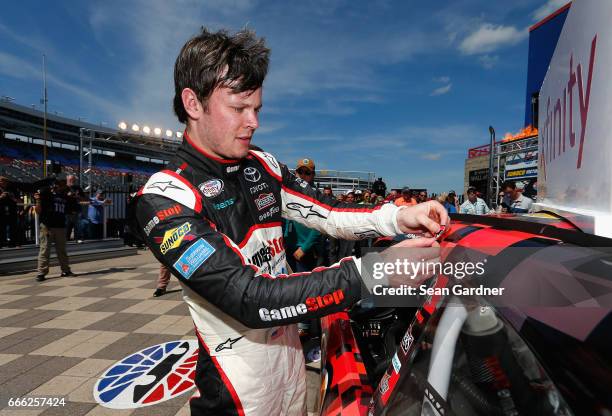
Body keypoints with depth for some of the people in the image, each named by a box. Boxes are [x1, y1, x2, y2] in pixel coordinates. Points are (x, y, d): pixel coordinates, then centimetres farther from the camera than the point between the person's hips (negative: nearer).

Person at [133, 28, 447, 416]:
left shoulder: (263, 166, -1)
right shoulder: (164, 198, -23)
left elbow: (328, 213, -3)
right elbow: (249, 299, -32)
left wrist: (398, 217, -20)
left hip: (290, 347, 6)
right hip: (238, 382, -6)